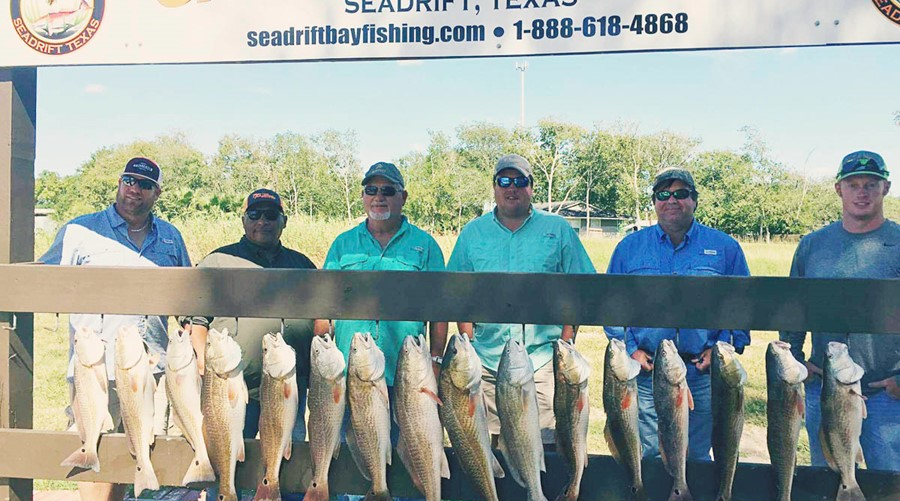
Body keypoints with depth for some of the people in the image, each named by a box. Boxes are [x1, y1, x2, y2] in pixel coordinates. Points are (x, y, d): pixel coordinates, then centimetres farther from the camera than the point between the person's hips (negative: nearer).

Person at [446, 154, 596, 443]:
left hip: (543, 362, -1)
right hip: (485, 362, 1)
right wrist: (469, 347, 0)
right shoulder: (473, 233, 10)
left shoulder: (558, 230, 6)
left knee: (546, 445, -1)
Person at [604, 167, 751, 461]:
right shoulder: (629, 247, 7)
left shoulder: (725, 248, 6)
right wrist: (630, 349, -3)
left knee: (698, 458, 11)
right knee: (646, 458, 7)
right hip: (645, 372, 0)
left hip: (703, 374, 0)